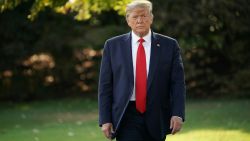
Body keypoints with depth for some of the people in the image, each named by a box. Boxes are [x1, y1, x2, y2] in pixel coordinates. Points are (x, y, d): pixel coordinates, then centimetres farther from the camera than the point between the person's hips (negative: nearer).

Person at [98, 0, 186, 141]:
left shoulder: (169, 45, 4)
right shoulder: (113, 45, 4)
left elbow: (178, 83, 0)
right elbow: (105, 86, 4)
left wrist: (178, 114, -12)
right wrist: (105, 119, -3)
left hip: (156, 119, 1)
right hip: (126, 117, -1)